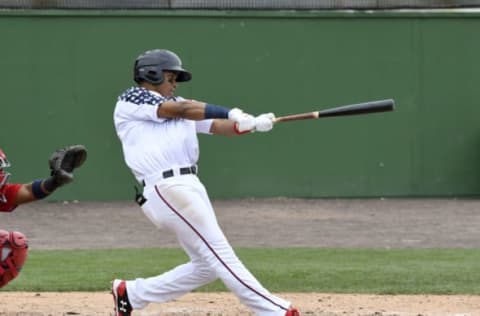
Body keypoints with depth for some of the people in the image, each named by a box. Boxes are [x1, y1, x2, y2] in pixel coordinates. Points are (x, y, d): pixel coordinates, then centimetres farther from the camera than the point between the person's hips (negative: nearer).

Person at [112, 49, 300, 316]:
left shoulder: (179, 107, 25)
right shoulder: (131, 99, 3)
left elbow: (218, 126, 11)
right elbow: (180, 109, -11)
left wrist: (251, 124, -10)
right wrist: (231, 113, -18)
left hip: (190, 185, 9)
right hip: (166, 189, -9)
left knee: (207, 266, 9)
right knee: (218, 252, -10)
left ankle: (131, 294, 22)